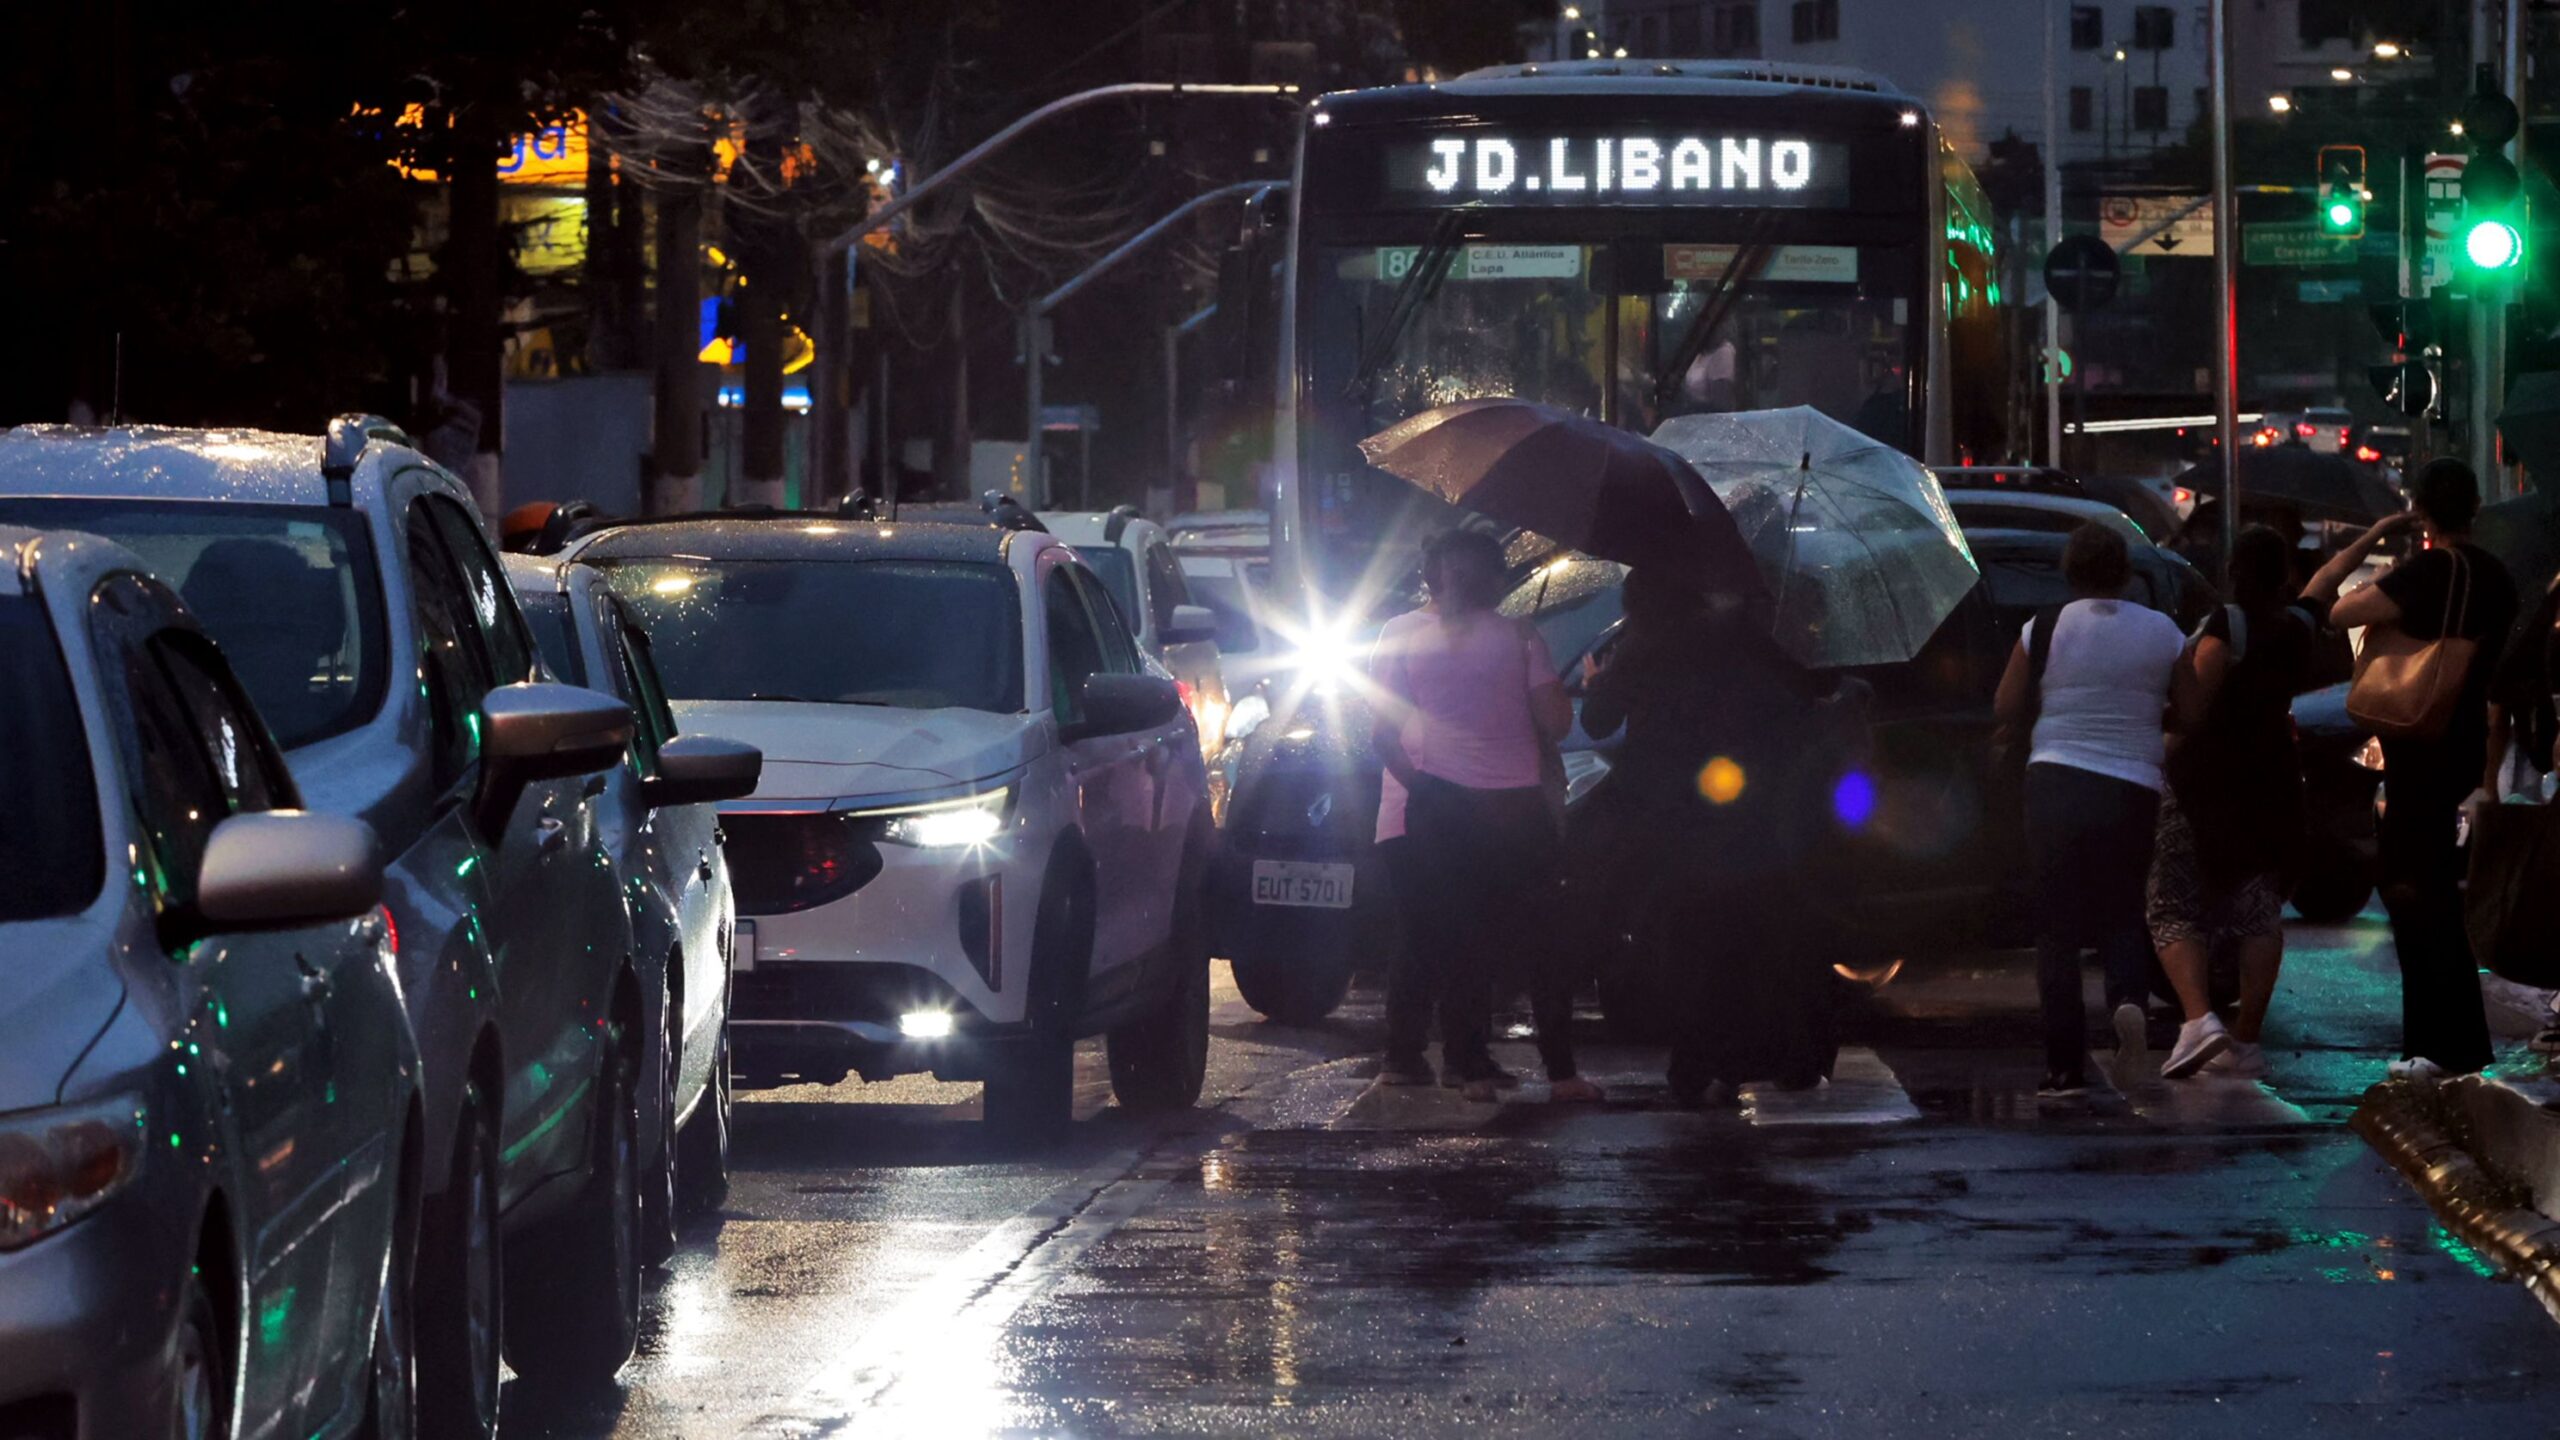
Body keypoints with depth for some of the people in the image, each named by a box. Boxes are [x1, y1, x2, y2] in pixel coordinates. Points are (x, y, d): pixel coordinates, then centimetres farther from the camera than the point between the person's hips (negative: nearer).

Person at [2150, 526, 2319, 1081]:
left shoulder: (2225, 628, -15)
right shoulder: (2300, 626, 2)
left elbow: (2195, 711, -21)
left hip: (2205, 780, -5)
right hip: (2272, 780, 5)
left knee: (2174, 909, -1)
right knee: (2260, 909, 10)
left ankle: (2199, 1017, -23)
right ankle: (2246, 1041, 7)